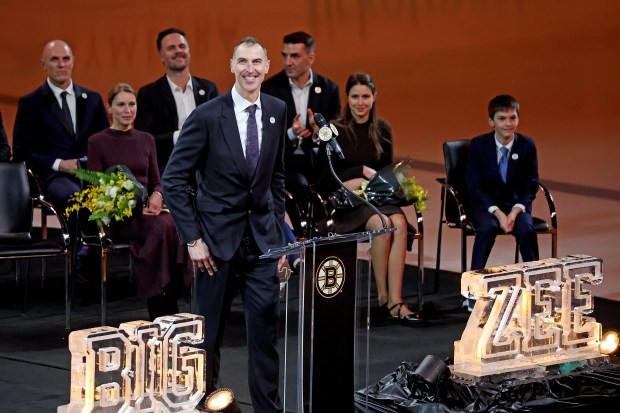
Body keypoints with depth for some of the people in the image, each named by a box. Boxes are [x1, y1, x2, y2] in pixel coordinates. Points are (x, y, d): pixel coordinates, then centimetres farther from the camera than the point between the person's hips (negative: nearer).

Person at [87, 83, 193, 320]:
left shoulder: (146, 140, 16)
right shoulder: (97, 142, 2)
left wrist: (157, 195, -8)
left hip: (147, 209, 4)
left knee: (177, 225, -32)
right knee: (163, 227, -35)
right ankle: (162, 314, -29)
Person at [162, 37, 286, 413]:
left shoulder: (277, 111, 4)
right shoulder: (207, 115, -10)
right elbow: (174, 180, -8)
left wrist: (278, 228, 9)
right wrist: (193, 239, -11)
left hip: (263, 239, 3)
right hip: (218, 237, -3)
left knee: (267, 329, 1)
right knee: (210, 331, 7)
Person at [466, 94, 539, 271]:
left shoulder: (527, 145, -4)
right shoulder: (478, 145, -8)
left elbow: (530, 186, 1)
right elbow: (474, 187, -8)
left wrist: (515, 211, -18)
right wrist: (498, 213, -22)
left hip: (516, 203, 1)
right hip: (485, 204, -1)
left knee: (526, 229, -30)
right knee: (488, 227, -34)